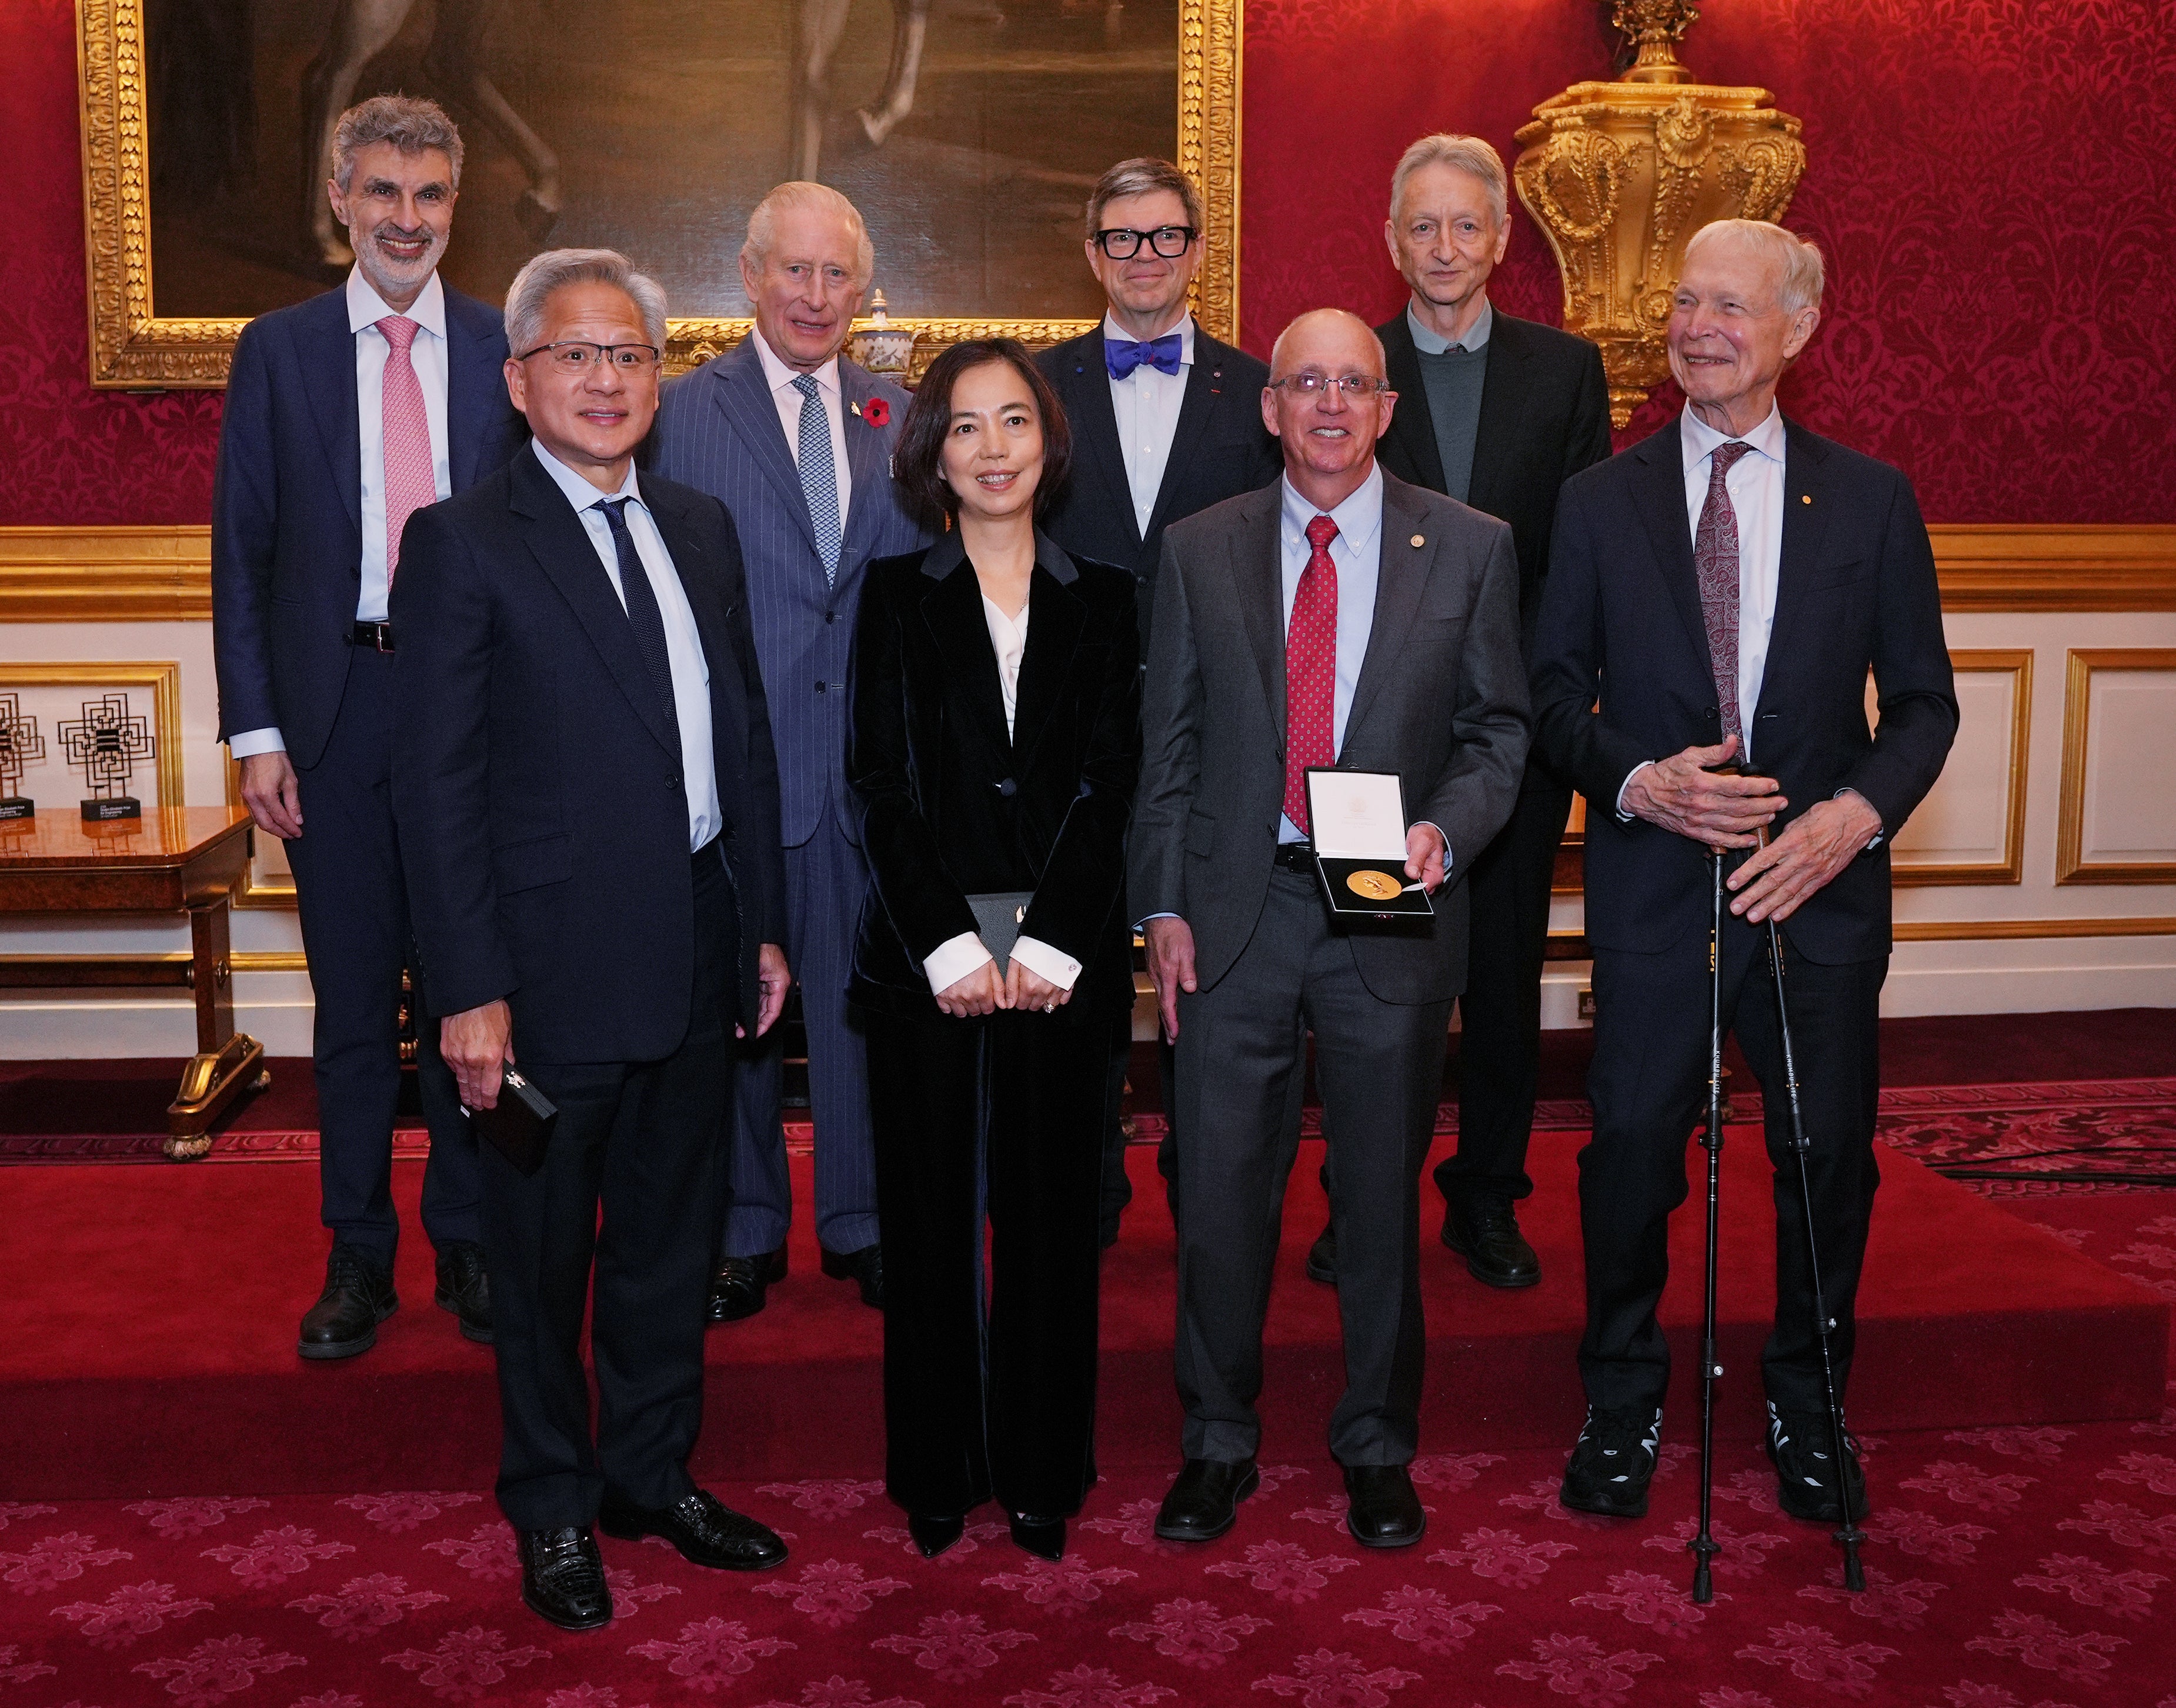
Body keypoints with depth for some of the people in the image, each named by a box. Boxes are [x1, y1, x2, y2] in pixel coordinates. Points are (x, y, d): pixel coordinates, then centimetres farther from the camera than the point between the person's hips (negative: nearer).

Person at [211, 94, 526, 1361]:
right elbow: (244, 553, 4)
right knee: (352, 994, 8)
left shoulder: (507, 349, 5)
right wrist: (256, 729, -3)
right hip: (339, 705, 0)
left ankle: (470, 1244, 21)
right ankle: (359, 1256, 20)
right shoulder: (278, 351, 5)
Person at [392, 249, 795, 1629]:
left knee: (675, 1233, 17)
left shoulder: (704, 530, 11)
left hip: (694, 959, 6)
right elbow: (438, 783, -11)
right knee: (546, 1255, 10)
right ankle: (555, 1509, 28)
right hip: (555, 967, -5)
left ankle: (652, 1474, 35)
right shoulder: (463, 543, -7)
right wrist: (470, 988, -15)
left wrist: (766, 926, 10)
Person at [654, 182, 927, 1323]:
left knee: (863, 997, 10)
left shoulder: (897, 418, 11)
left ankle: (862, 1225, 24)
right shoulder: (683, 413, 0)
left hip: (873, 759, 3)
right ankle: (743, 1232, 22)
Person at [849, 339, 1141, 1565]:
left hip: (1065, 952, 1)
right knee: (931, 1212, 6)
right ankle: (939, 1473, 20)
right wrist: (950, 944, -12)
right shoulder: (898, 597, 6)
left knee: (1050, 1212, 7)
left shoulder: (1103, 601, 7)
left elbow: (1108, 786, 0)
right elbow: (886, 786, -2)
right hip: (926, 950, 0)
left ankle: (1044, 1474, 20)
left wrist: (1047, 947, -11)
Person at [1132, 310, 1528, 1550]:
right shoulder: (1200, 550, 7)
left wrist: (1444, 830, -14)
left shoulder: (1470, 548, 3)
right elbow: (1169, 741, 7)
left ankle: (1379, 1448, 28)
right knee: (1221, 1192, 6)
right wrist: (1163, 903, 0)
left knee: (1384, 1195, 10)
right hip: (1236, 908, 1)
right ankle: (1220, 1445, 24)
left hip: (1393, 916, -1)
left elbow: (1499, 728, 5)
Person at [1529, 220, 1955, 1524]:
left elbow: (1923, 698, 5)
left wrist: (1858, 811, -12)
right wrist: (1636, 780, -13)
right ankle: (1624, 1407, 25)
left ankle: (1808, 1410, 29)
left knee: (1831, 1154, 8)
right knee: (1632, 1148, 4)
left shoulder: (1872, 499, 4)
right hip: (1654, 881, 0)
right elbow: (1555, 689, 5)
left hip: (1821, 882, 1)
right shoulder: (1603, 500, 5)